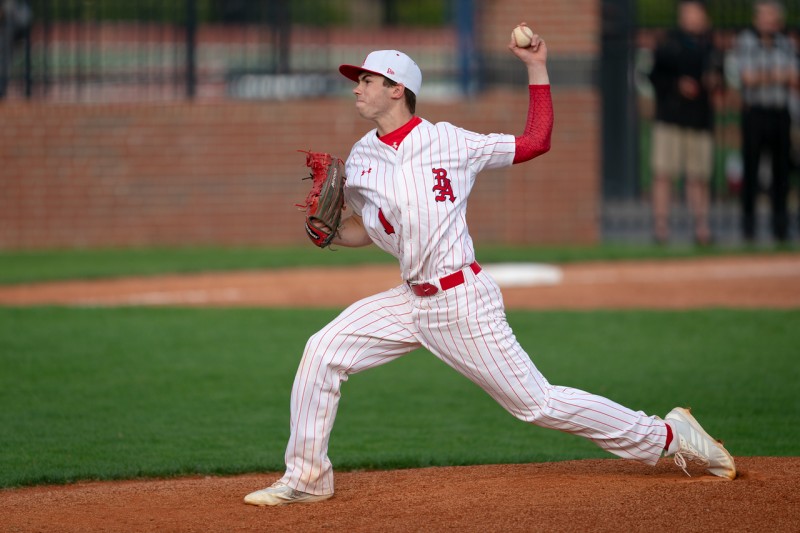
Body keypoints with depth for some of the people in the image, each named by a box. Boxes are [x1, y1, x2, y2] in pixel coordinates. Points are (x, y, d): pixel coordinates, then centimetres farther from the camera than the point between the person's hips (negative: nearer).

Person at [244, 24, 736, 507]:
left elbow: (536, 142, -2)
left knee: (537, 403, -5)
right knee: (323, 352, -6)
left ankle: (667, 435, 6)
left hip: (464, 302, -6)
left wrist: (537, 67, -6)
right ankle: (307, 477, 4)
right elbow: (365, 229, 20)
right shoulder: (361, 159, 8)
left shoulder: (450, 143, -6)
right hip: (411, 301, 6)